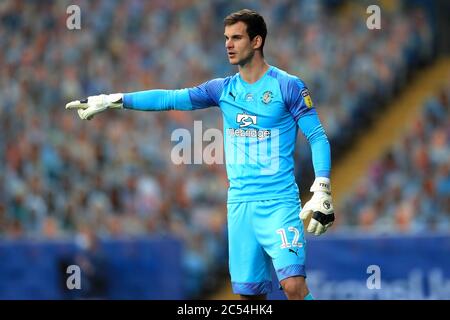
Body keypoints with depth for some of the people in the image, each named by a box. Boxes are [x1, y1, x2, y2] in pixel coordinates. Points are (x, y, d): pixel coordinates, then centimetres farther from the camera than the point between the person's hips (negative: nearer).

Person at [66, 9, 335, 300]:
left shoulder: (288, 86, -3)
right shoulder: (224, 89, 10)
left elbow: (318, 137, -4)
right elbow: (170, 98, 8)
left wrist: (322, 194, -13)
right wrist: (111, 101, 2)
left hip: (279, 202, -5)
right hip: (240, 204, 5)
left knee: (294, 284, -20)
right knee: (248, 291, 4)